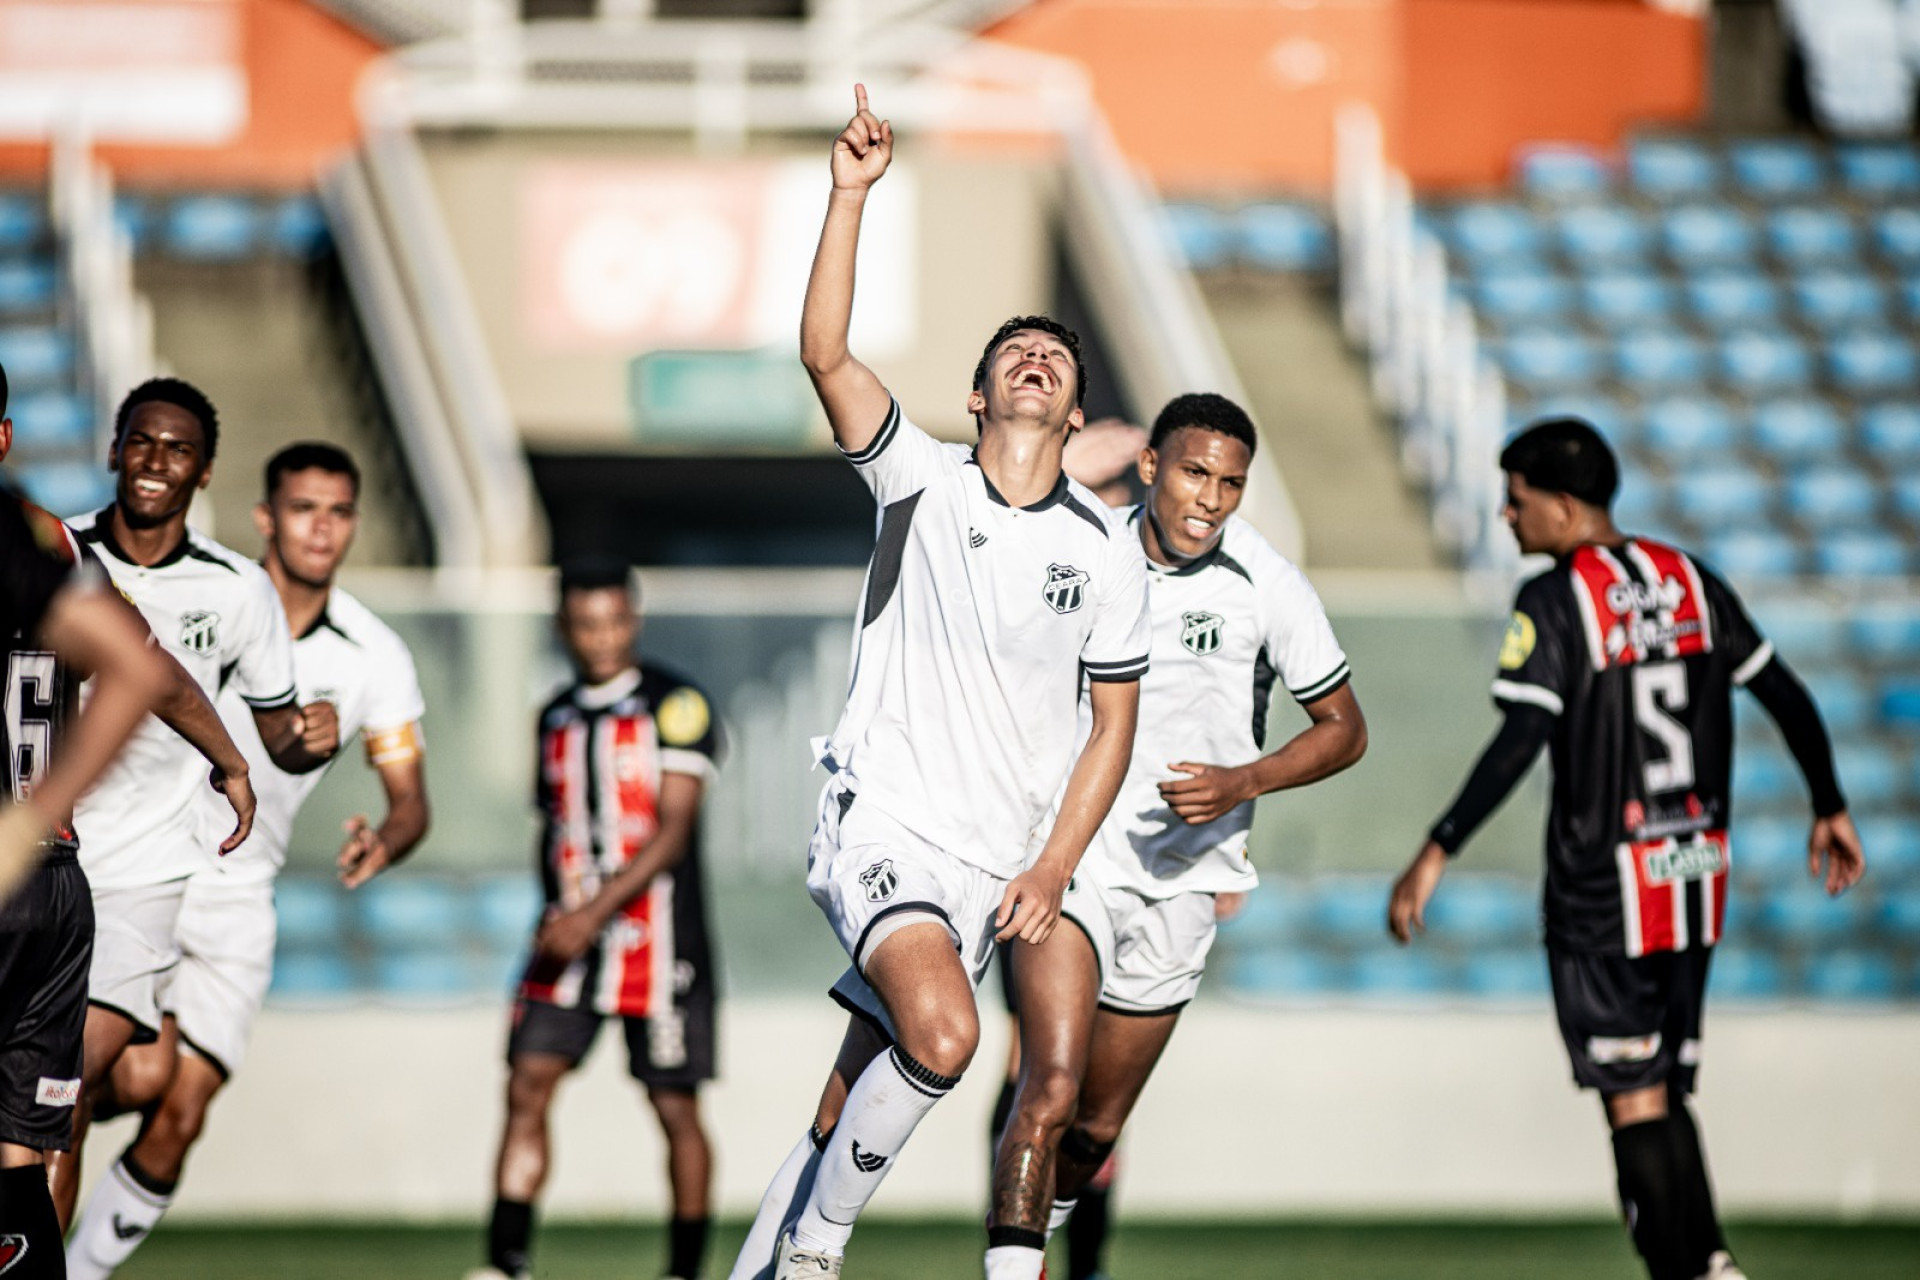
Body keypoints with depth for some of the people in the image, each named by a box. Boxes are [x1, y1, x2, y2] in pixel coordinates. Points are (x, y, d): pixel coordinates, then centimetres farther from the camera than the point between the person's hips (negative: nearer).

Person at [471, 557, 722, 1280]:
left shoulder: (675, 706, -6)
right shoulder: (558, 717, 13)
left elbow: (672, 833, -13)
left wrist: (595, 912, -21)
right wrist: (557, 917, 16)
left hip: (656, 941, -5)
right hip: (570, 938, 5)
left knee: (675, 1107, 1)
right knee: (527, 1087, -7)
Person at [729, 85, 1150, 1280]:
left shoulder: (1107, 548, 6)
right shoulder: (923, 478, 0)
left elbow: (1114, 724, 11)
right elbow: (825, 354, -15)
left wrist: (1054, 867, -1)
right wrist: (852, 196, -23)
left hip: (992, 861, 3)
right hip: (883, 818, -3)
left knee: (851, 1111, 4)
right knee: (943, 1033, -28)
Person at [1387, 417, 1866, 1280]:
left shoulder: (1553, 603, -12)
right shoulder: (1690, 582, 7)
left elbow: (1519, 742, -22)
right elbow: (1786, 697, 10)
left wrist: (1437, 853, -21)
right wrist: (1829, 809, 21)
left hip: (1603, 883, -6)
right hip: (1696, 876, 6)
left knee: (1636, 1101, 0)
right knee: (1667, 1094, 15)